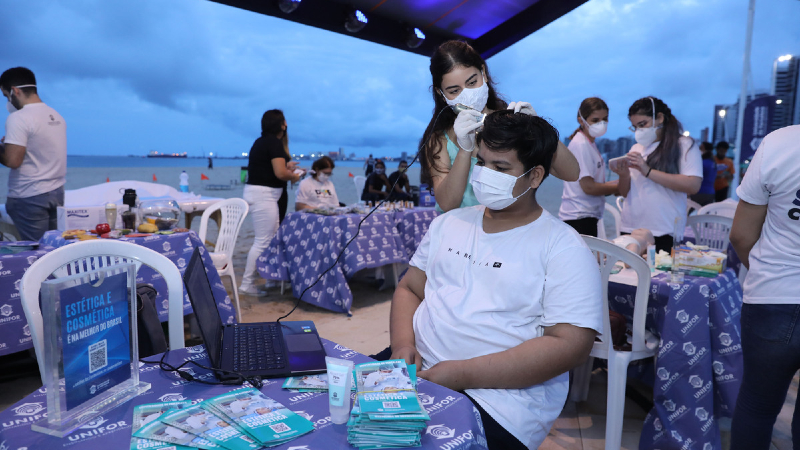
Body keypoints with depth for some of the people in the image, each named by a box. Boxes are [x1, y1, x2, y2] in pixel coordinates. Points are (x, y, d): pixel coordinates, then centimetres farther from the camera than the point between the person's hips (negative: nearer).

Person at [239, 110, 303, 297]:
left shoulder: (261, 141, 16)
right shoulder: (274, 142, -12)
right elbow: (280, 173, -19)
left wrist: (285, 167, 20)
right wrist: (293, 176, 0)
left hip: (256, 191, 10)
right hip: (263, 195, -10)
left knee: (272, 238, 16)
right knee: (262, 241, -6)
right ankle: (247, 284, -2)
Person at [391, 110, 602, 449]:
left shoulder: (563, 248, -6)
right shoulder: (448, 223, 12)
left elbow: (571, 344, -14)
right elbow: (409, 289, 16)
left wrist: (465, 374, -19)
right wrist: (403, 344, -5)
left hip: (497, 402, -5)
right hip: (417, 371, 5)